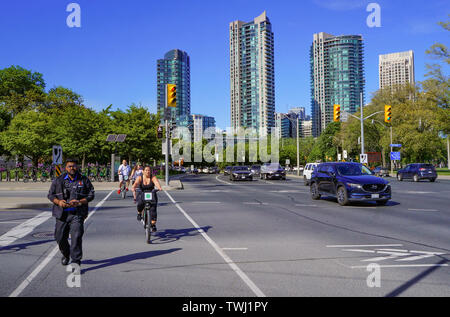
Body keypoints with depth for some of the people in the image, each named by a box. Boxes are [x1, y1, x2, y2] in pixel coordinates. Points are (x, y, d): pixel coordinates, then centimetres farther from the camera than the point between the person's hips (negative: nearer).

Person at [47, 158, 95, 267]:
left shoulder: (84, 180, 5)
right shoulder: (58, 180, 9)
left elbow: (91, 194, 4)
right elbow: (50, 195, 10)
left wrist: (79, 202, -12)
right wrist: (58, 202, -10)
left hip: (77, 214, -2)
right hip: (62, 214, 2)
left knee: (76, 236, -13)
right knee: (60, 237, 8)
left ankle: (76, 261, -7)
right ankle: (66, 255, 37)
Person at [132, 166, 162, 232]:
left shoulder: (153, 177, -8)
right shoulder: (140, 178, -6)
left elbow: (156, 182, -28)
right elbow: (136, 183, -24)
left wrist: (159, 187, -49)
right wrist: (133, 188, -46)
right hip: (142, 195, 0)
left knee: (153, 209, -14)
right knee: (140, 203, -32)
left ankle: (153, 225, -2)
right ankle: (139, 213, 0)